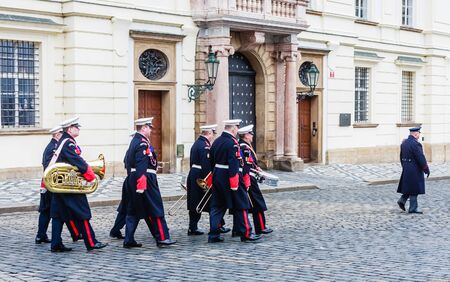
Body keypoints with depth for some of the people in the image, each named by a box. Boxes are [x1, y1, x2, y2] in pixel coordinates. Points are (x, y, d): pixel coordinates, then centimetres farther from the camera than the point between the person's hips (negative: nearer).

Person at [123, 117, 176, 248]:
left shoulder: (134, 141, 15)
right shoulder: (143, 143, -15)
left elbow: (127, 161, 20)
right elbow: (141, 166, -23)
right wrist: (141, 186, -27)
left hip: (132, 180, 10)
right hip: (144, 180, -10)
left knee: (133, 211, 9)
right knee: (155, 210, -2)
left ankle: (129, 240, 9)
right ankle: (162, 237, 3)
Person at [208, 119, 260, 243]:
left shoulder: (216, 141, 10)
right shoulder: (232, 142, -16)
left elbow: (212, 161, 15)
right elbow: (233, 164, -22)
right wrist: (234, 184, -22)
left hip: (217, 177, 8)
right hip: (229, 177, -8)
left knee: (217, 206, 9)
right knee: (241, 205, 3)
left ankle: (213, 234, 6)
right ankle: (246, 233, 8)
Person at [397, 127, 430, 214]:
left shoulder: (404, 143, 8)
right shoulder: (415, 143, -19)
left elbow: (401, 157, 16)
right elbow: (421, 158, -19)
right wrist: (426, 169, -11)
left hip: (406, 168, 8)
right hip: (415, 169, -8)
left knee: (409, 187, 21)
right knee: (414, 188, -1)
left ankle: (402, 200, 12)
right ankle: (413, 208, 2)